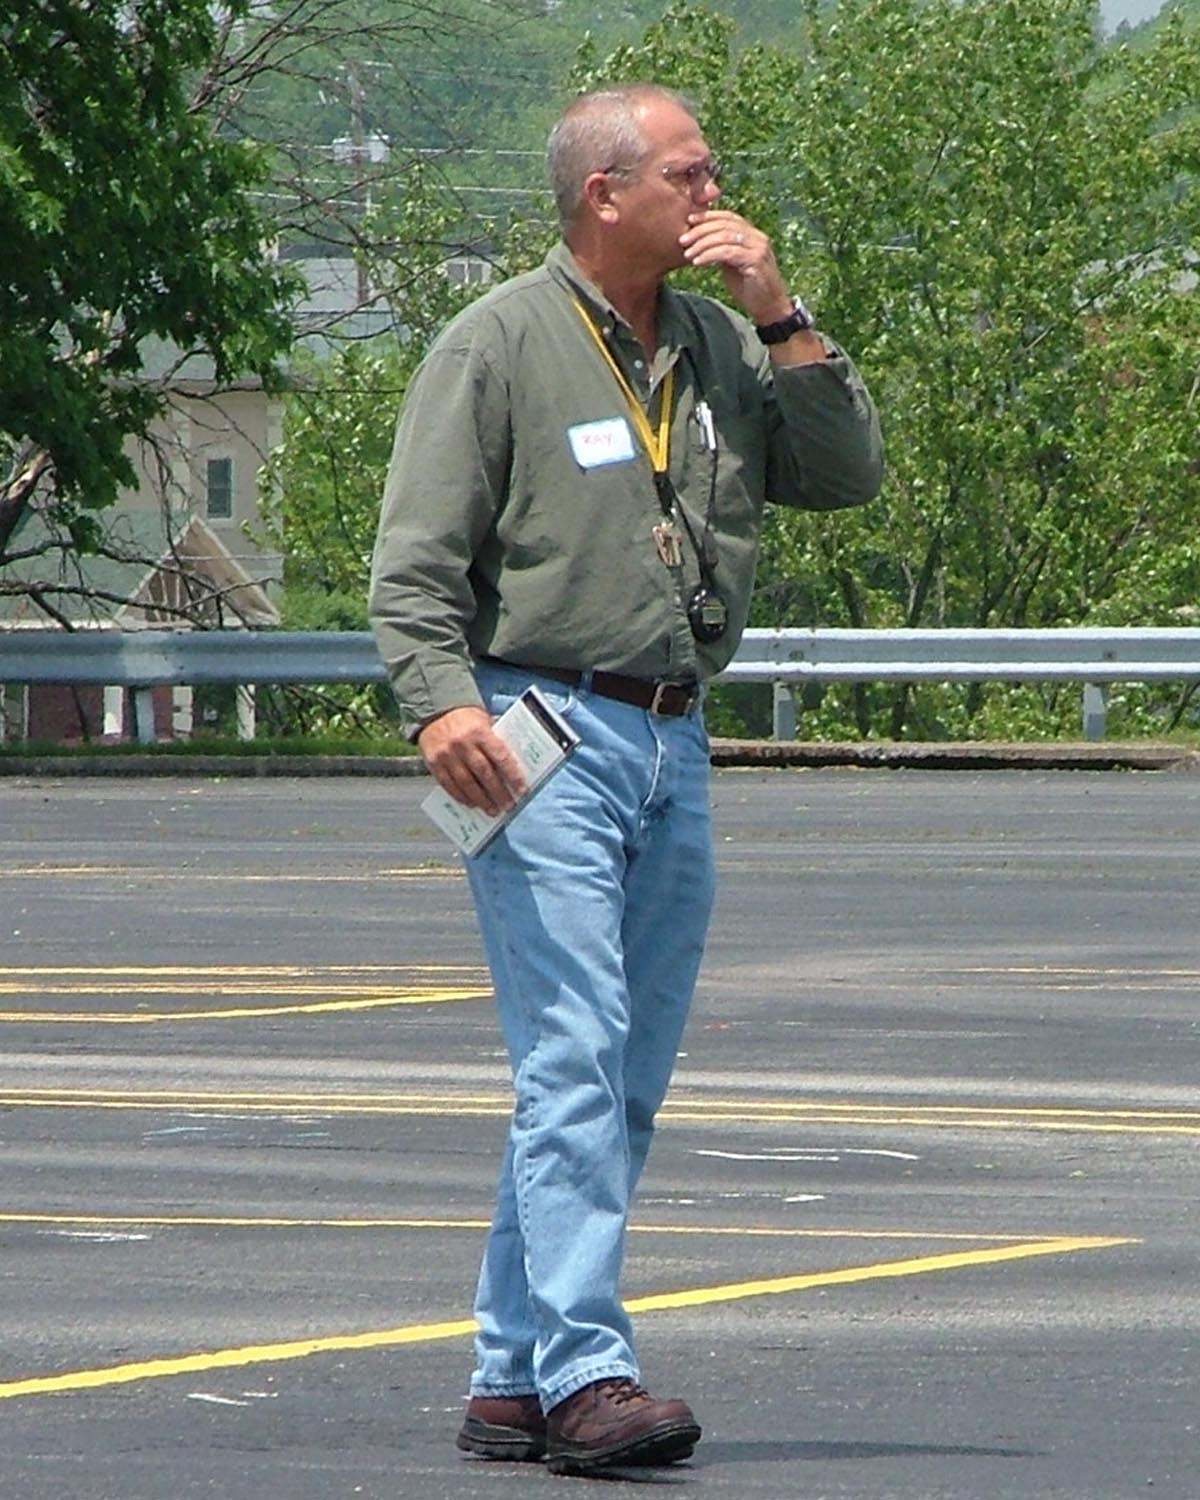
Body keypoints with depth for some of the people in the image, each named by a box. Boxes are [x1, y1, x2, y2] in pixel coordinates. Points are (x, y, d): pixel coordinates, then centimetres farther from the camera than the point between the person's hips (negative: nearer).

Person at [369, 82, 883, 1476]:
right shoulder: (499, 342, -4)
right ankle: (586, 1374, -20)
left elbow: (848, 471, 9)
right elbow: (414, 561, -8)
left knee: (624, 1082, 7)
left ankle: (513, 1378, 13)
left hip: (673, 744, 7)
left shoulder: (721, 346, 14)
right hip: (542, 734, -7)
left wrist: (780, 317, 0)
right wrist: (441, 703, -24)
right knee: (574, 1060, -15)